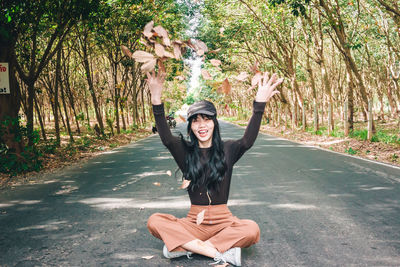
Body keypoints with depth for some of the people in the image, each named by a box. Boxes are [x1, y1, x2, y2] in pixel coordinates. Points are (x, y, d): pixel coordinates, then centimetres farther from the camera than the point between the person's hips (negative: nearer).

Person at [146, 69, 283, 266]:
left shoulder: (227, 150, 2)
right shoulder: (185, 151, 4)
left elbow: (247, 141, -18)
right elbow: (166, 138, -16)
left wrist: (259, 104, -32)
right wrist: (156, 101, -29)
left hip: (223, 222, 0)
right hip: (194, 222, 1)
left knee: (251, 229, -31)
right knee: (155, 221, -25)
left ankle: (185, 246, -23)